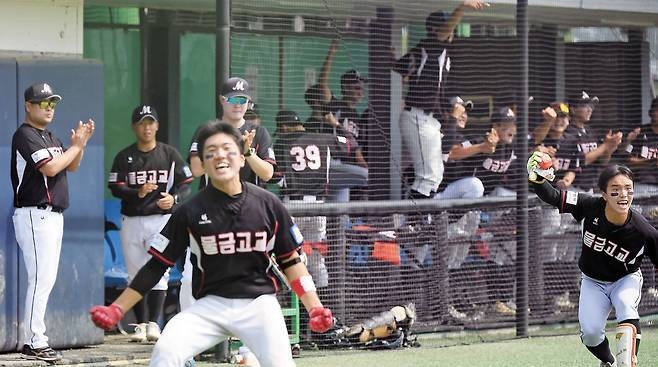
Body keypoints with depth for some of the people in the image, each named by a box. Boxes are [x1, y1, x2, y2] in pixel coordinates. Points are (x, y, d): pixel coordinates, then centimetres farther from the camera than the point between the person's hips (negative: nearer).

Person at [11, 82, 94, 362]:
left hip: (53, 216, 10)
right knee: (41, 279, -13)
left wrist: (81, 143, 4)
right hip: (35, 215, -10)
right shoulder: (25, 135, -11)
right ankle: (34, 344, -13)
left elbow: (72, 167, 20)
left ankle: (31, 339, 14)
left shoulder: (50, 137, 19)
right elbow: (50, 168, -21)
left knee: (46, 279, 10)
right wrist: (76, 146, -11)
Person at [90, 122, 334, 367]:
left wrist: (314, 307, -3)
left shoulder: (268, 204, 0)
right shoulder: (190, 211, -3)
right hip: (211, 304, 0)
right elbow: (157, 265, 2)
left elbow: (290, 260, 8)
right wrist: (116, 310, -4)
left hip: (259, 303, 0)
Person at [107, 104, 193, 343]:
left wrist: (173, 198, -18)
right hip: (132, 221, 2)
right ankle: (141, 325, 9)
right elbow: (115, 188, -1)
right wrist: (138, 193, -19)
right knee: (137, 275, 4)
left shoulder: (170, 154, 5)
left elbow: (185, 184, 3)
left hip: (161, 219, -2)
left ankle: (153, 324, -9)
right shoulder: (124, 157, 6)